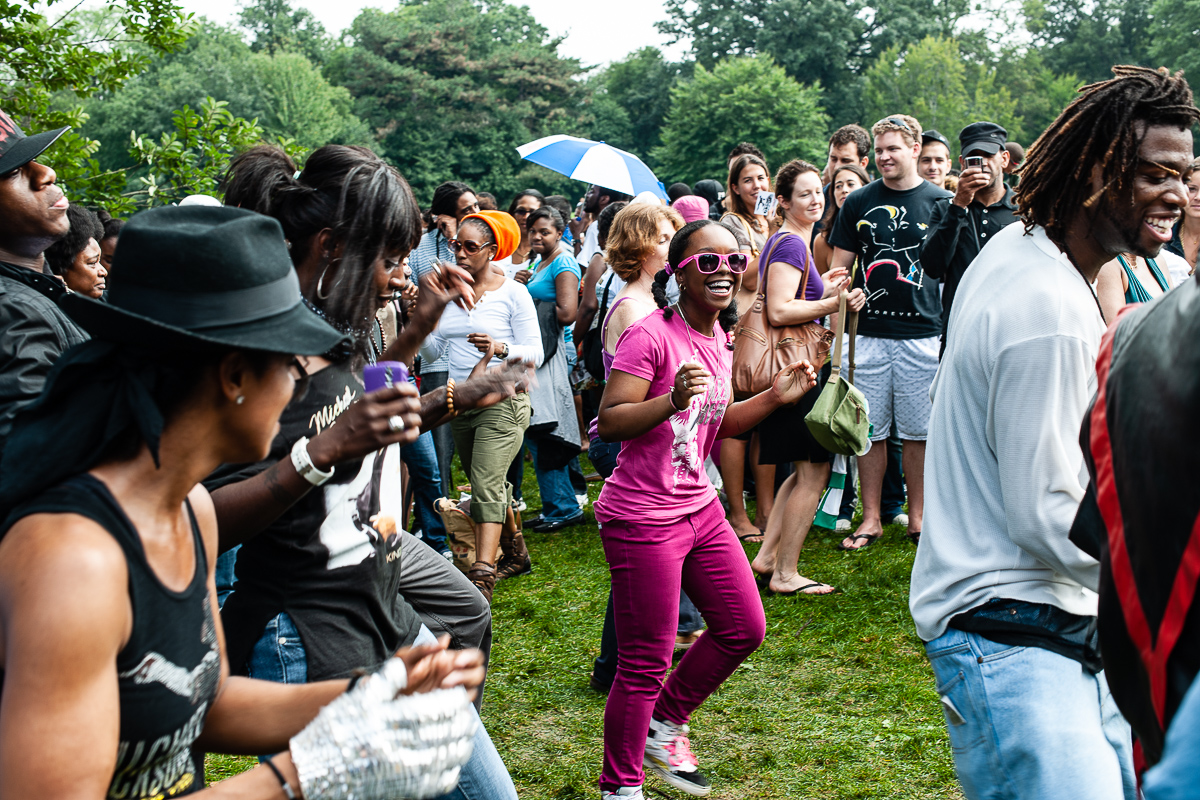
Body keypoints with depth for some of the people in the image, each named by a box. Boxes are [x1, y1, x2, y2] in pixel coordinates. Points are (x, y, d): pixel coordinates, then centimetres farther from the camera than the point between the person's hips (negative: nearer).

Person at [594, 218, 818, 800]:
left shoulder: (719, 339, 9)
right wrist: (671, 400, -36)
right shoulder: (650, 335, -17)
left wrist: (775, 398, 8)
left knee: (745, 628, 16)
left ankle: (663, 726, 35)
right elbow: (609, 423, -22)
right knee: (645, 665, 1)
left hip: (701, 509, 9)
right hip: (643, 518, -8)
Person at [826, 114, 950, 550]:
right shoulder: (859, 202, 7)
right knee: (870, 429, 5)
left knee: (918, 430, 5)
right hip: (869, 331, 1)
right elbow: (838, 267, 9)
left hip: (923, 333, -1)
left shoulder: (941, 202, 4)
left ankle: (917, 515, 18)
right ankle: (871, 518, 15)